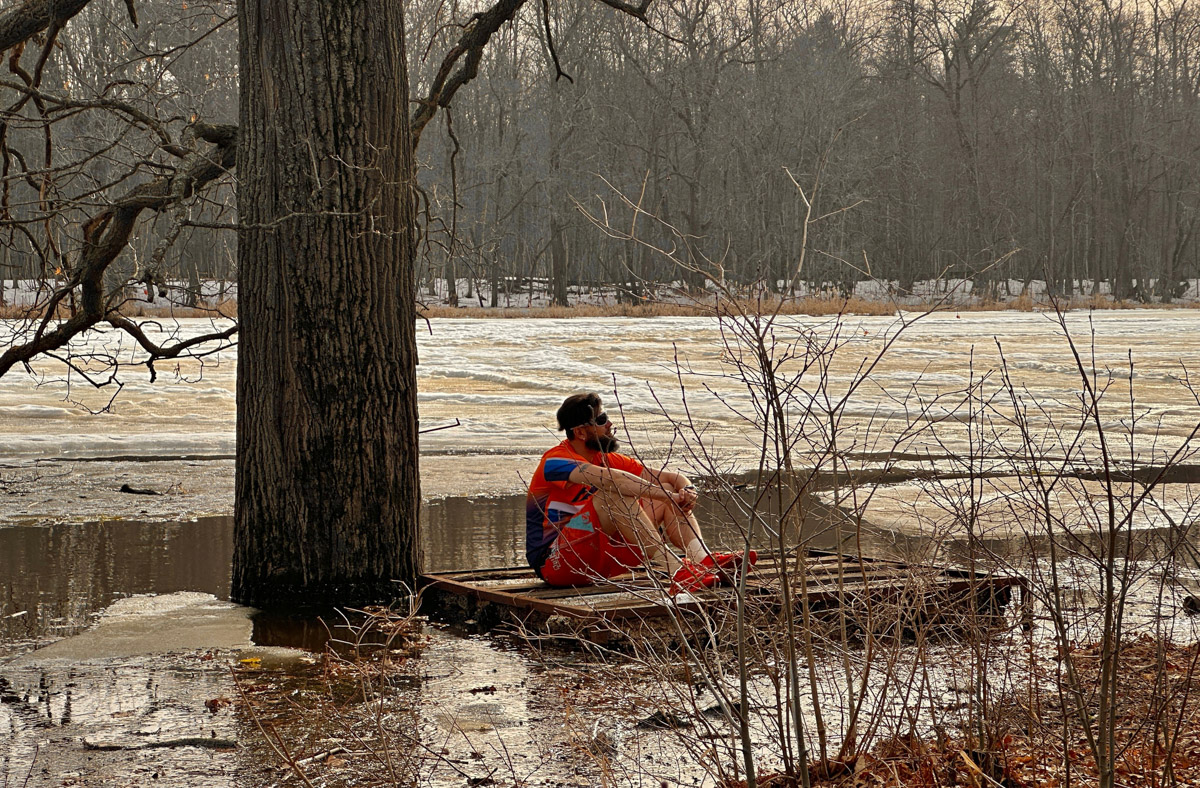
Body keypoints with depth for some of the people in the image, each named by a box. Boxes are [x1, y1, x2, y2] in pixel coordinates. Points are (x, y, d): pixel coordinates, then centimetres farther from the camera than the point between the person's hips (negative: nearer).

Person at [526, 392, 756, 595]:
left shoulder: (606, 459, 11)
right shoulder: (555, 462, -14)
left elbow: (671, 477, 8)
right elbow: (611, 479, -32)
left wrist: (687, 491, -15)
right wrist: (668, 495, -32)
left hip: (598, 560, 8)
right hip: (555, 562, -8)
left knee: (666, 496, -2)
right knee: (616, 494, -29)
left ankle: (707, 562, -26)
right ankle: (677, 573, -39)